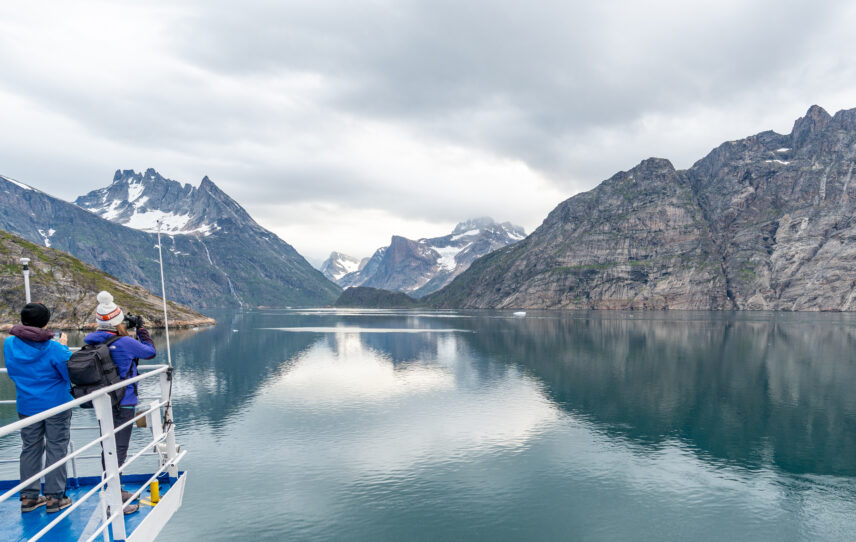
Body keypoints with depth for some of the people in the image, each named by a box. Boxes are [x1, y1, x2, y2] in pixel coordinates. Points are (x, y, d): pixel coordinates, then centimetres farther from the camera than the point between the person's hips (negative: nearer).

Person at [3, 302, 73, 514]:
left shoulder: (9, 344, -5)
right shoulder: (53, 348, -21)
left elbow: (12, 372, 10)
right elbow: (71, 372, -11)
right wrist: (63, 346, -4)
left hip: (26, 406, 5)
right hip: (56, 405, -5)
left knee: (30, 449, 16)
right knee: (56, 449, 6)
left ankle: (29, 496, 24)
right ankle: (54, 497, 12)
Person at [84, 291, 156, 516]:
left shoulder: (90, 340, -3)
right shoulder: (125, 343, -20)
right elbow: (150, 352, -5)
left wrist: (123, 332, 10)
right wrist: (141, 329, 5)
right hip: (123, 404, -7)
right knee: (119, 450, -1)